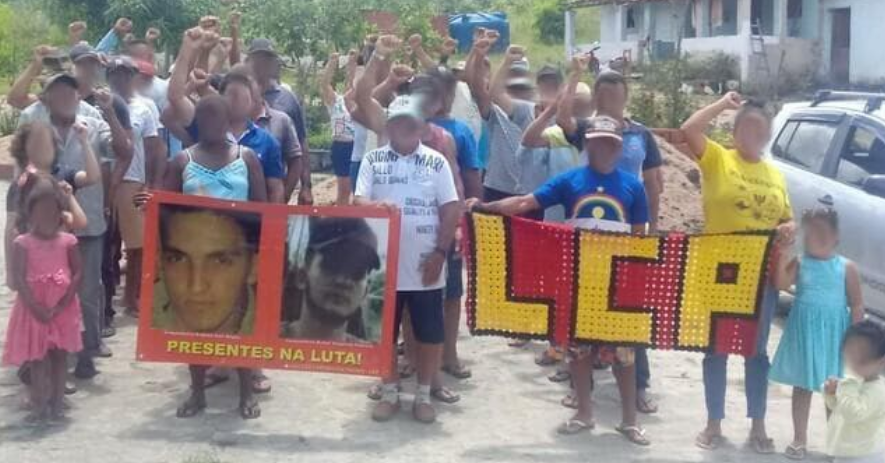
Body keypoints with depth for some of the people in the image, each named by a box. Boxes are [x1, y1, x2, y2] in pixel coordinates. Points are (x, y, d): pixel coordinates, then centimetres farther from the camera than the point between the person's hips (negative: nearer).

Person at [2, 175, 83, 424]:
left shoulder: (68, 241, -2)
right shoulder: (22, 243, -6)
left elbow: (78, 272, -4)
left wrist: (62, 304, -13)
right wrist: (36, 307, -18)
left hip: (62, 309, 2)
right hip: (33, 309, -1)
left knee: (59, 354, 9)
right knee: (36, 357, 4)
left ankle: (57, 403, 19)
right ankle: (39, 405, 11)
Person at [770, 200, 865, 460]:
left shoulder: (846, 268, -4)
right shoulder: (799, 264, -3)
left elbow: (857, 306, -2)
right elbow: (782, 284, -21)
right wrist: (784, 253, -28)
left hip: (834, 335, 0)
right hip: (805, 333, 1)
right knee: (802, 386, 10)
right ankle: (799, 439, 21)